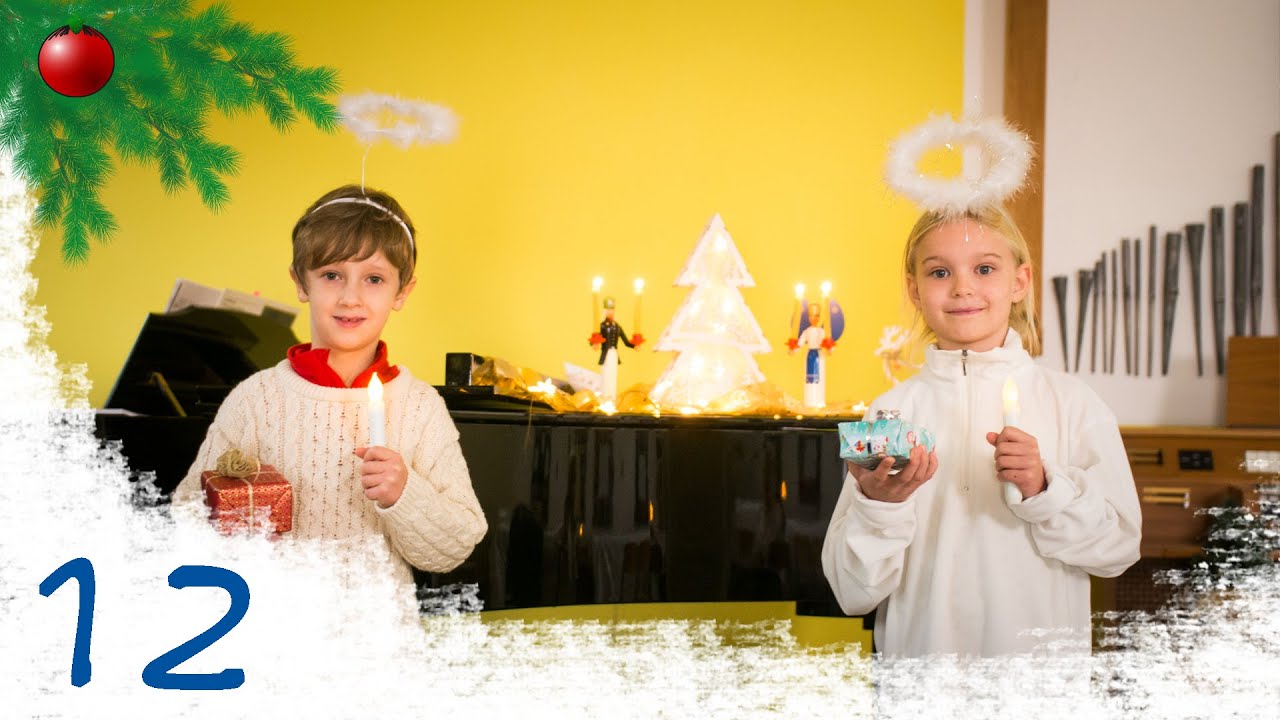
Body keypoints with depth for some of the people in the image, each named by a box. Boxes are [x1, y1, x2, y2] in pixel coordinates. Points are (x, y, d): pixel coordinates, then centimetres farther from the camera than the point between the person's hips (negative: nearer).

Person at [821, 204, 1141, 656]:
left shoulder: (1072, 402, 2)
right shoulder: (891, 411, 0)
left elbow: (1120, 546, 1)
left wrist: (1043, 490, -12)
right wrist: (877, 504, -19)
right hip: (922, 652, -1)